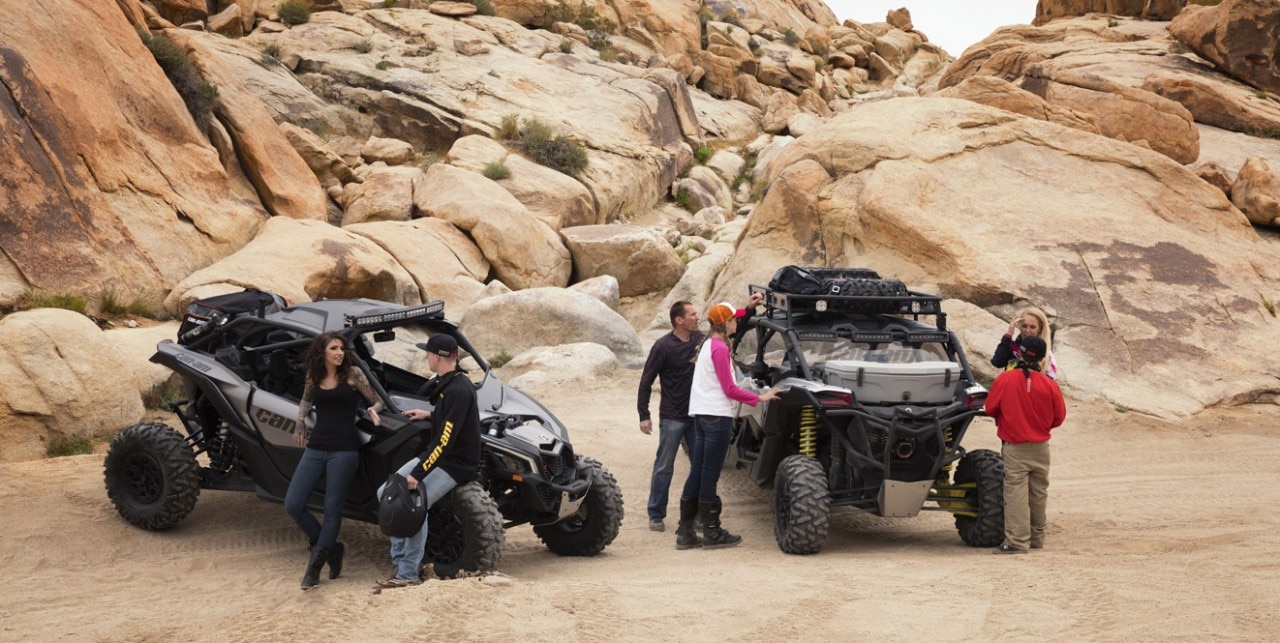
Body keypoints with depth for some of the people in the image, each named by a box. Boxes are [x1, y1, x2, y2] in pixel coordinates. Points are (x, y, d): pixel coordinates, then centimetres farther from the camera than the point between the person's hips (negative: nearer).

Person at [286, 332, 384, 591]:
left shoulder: (353, 374, -2)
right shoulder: (313, 376, 9)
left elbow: (377, 401, 6)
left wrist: (373, 410, -16)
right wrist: (300, 424, 14)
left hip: (344, 450, -4)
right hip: (315, 448, 4)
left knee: (332, 509, -2)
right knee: (293, 505, -4)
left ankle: (315, 566, 9)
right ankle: (329, 548, 15)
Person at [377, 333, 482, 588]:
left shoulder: (458, 390, -24)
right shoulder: (449, 382, 8)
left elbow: (446, 441, -28)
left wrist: (417, 475, -29)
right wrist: (430, 415, 21)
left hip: (455, 464, -10)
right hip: (435, 454, 10)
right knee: (386, 495, 4)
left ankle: (408, 573, -18)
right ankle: (400, 558, 8)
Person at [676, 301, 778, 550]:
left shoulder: (707, 344, 13)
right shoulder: (720, 348, -14)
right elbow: (729, 389, -15)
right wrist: (760, 398, -11)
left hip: (701, 414, 9)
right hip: (717, 415, -9)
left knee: (697, 472, 9)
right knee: (710, 474, -4)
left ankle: (685, 532, 11)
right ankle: (712, 533, 3)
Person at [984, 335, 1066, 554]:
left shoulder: (1005, 379, -12)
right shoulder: (1049, 385, -9)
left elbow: (990, 408, -3)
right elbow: (1059, 417, 1)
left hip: (1014, 448, -3)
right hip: (1041, 448, 3)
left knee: (1016, 492, -4)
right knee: (1038, 492, 15)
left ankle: (1017, 541, -10)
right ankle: (1036, 537, 25)